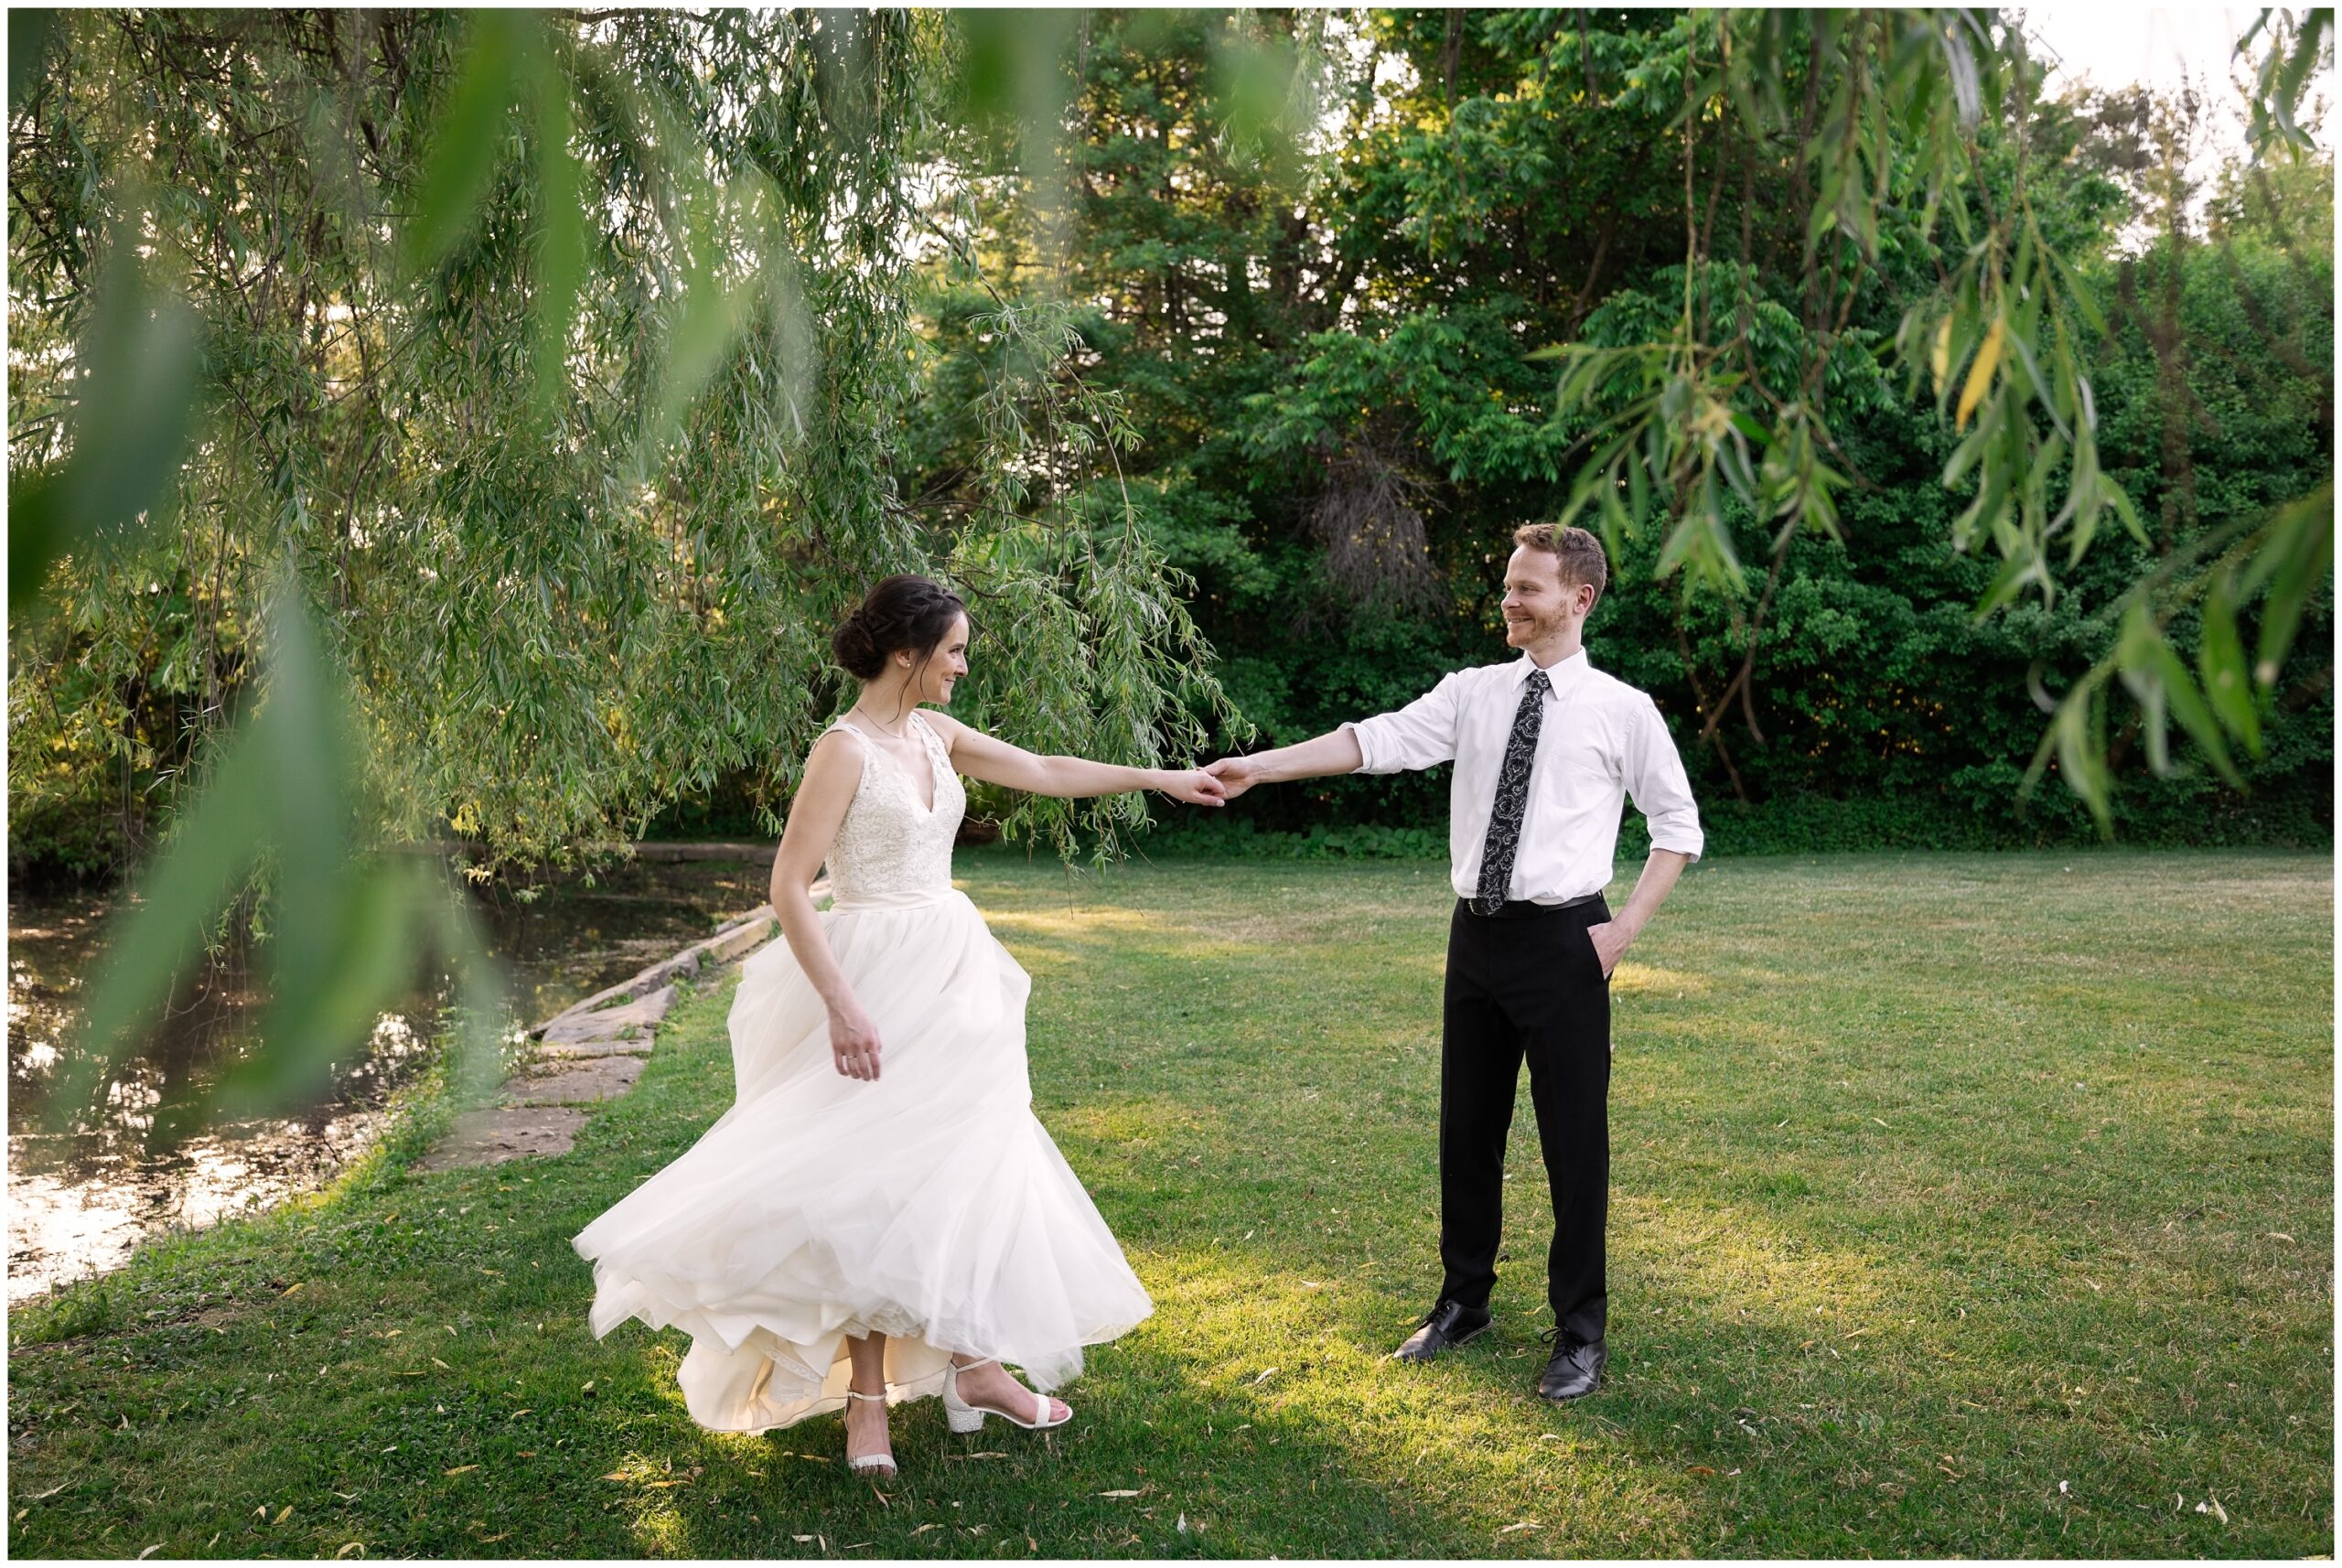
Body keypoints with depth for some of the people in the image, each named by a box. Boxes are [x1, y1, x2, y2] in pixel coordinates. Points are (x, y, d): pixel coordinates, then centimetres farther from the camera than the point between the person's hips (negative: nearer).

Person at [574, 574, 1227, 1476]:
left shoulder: (935, 734, 7)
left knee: (961, 1169, 11)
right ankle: (866, 1398, 11)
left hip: (952, 972, 8)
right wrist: (842, 1006, -23)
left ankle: (971, 1365, 23)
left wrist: (1163, 779, 16)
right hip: (878, 978, -8)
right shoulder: (845, 750, -14)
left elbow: (1047, 772, 16)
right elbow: (788, 889, -17)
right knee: (873, 1178, -2)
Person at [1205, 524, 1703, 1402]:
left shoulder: (1623, 710, -3)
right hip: (1477, 933, 4)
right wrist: (1260, 767, -16)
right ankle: (1463, 1302, 33)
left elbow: (1678, 827, 4)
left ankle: (1580, 1331, 21)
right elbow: (1380, 742, -6)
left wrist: (1627, 927, -6)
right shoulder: (1475, 693, 5)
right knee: (1467, 1127, 14)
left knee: (1574, 1138, 3)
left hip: (1563, 940, -4)